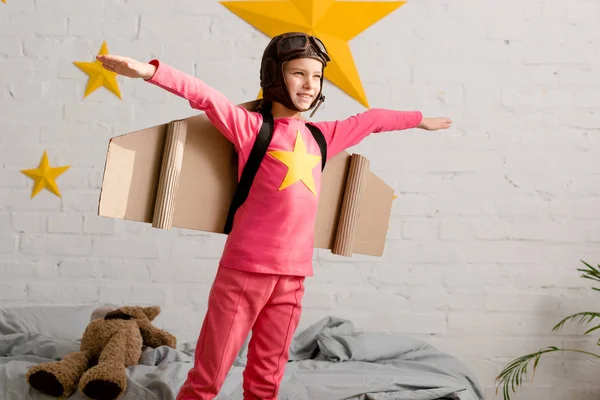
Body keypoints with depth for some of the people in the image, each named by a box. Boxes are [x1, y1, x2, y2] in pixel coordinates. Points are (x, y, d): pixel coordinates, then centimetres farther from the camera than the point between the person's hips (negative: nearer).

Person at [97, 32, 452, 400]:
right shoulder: (252, 126, -1)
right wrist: (151, 71, -28)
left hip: (292, 276, 5)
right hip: (244, 271, -4)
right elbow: (206, 97, -14)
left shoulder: (322, 136, 13)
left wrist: (419, 120, 41)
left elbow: (370, 120, 28)